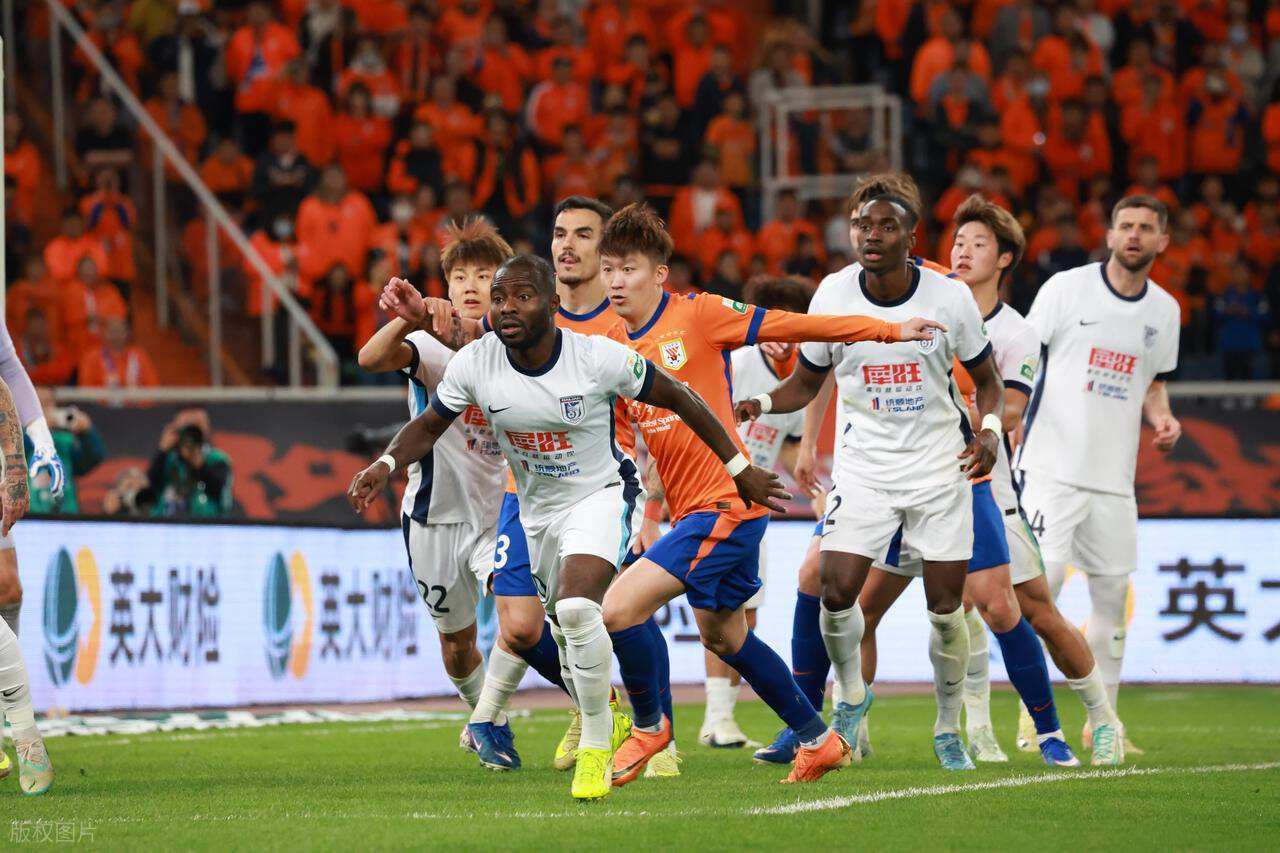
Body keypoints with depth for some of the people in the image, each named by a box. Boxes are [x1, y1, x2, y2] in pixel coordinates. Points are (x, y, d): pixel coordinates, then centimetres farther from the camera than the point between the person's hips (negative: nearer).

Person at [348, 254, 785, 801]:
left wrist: (740, 468, -4)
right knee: (566, 627, 17)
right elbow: (430, 425, 2)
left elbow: (678, 399, -10)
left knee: (576, 609, -28)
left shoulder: (598, 357, -23)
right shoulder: (474, 364, -15)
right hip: (537, 508, 5)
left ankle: (596, 745, -13)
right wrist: (387, 463, -19)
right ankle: (597, 718, 48)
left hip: (600, 495, -5)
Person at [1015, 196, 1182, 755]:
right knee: (1047, 574, -17)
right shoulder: (1066, 288, -3)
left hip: (1115, 475, 5)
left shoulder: (1164, 310, 11)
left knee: (1113, 592, 6)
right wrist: (1008, 419, -12)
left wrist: (1161, 418, 2)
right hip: (1053, 465, -5)